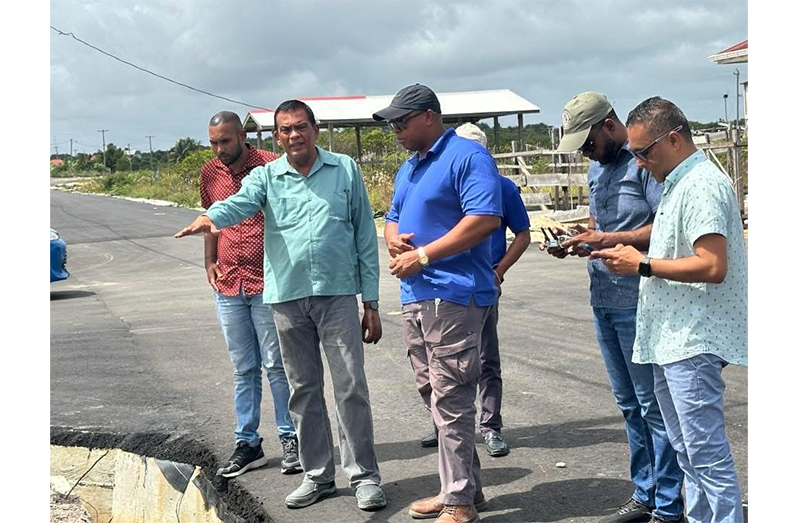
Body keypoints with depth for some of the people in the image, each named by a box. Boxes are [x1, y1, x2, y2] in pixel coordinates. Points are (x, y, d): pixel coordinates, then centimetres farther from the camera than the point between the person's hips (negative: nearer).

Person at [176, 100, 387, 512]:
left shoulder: (345, 170, 5)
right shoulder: (266, 177, 8)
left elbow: (365, 237, 5)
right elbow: (238, 203, -14)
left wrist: (372, 302, 3)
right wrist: (210, 218, -39)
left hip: (337, 293, -2)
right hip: (287, 297, 2)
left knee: (351, 387, -2)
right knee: (303, 391, 11)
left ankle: (364, 475, 10)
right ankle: (317, 475, 24)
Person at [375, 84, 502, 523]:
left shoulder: (467, 156, -8)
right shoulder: (407, 169, 21)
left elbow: (485, 218, -19)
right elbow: (393, 219, 28)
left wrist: (423, 255, -18)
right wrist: (394, 242, 2)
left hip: (453, 295, -9)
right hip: (415, 297, 10)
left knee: (450, 400, -6)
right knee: (434, 395, 13)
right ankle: (464, 486, 25)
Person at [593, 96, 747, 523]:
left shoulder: (701, 186, -16)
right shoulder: (678, 184, 18)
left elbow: (712, 266, -24)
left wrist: (643, 265, -16)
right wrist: (630, 252, 10)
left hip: (693, 342, -11)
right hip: (672, 339, 11)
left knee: (707, 453, -7)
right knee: (687, 449, 17)